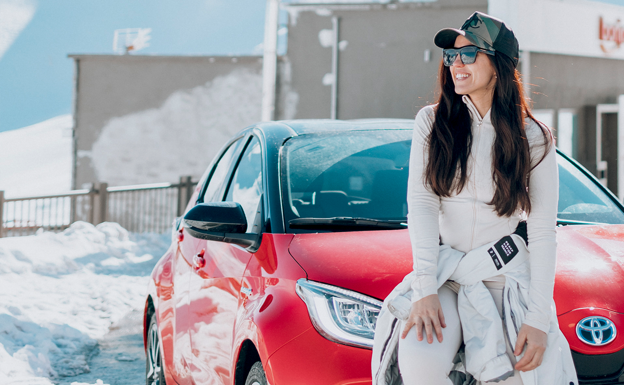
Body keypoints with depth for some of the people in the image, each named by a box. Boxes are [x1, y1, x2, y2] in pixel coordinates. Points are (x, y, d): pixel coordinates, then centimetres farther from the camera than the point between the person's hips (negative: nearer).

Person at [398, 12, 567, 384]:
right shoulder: (433, 122, 3)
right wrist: (425, 288, -19)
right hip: (446, 276, 0)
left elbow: (543, 232, -5)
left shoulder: (534, 138, -1)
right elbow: (421, 204, -6)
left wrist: (538, 319, -14)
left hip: (506, 283, 0)